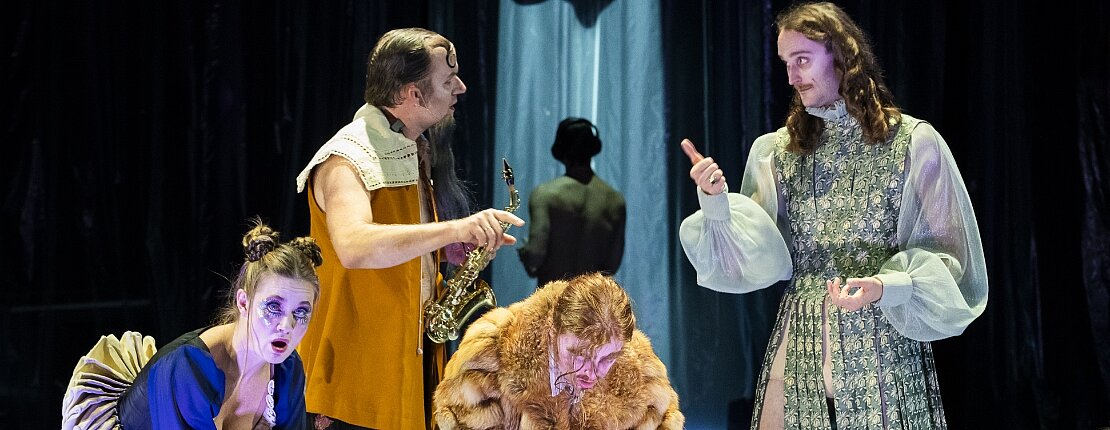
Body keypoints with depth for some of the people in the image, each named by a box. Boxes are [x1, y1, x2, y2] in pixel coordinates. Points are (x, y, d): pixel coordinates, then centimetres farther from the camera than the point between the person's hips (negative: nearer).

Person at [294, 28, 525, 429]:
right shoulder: (347, 161, -18)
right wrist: (456, 229, -43)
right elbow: (353, 247, -37)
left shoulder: (414, 155, 12)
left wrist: (458, 247, 4)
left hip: (415, 364, 9)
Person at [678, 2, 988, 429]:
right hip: (800, 346, 3)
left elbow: (945, 255, -1)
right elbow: (759, 260, 4)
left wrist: (887, 287, -18)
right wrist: (717, 202, -11)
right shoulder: (777, 150, 8)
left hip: (886, 343, -3)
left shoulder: (914, 142, -3)